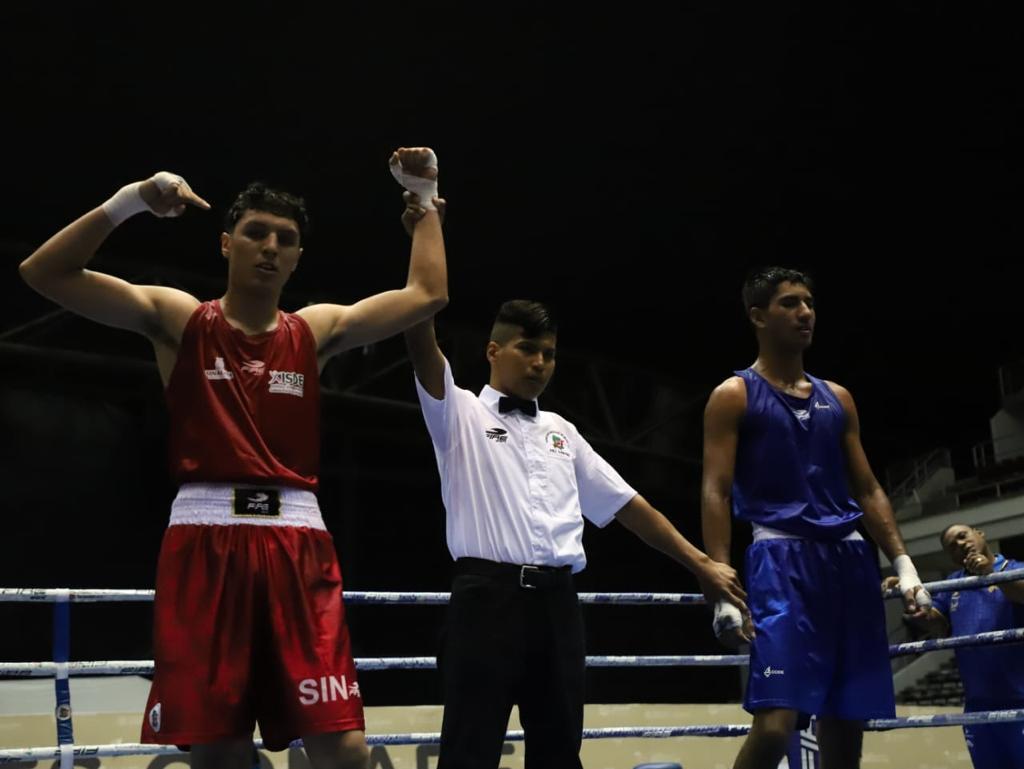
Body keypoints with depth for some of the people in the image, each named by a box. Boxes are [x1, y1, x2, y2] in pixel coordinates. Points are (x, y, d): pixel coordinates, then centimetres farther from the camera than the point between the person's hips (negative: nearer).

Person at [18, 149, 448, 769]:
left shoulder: (317, 330, 14)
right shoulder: (179, 318, 7)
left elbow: (427, 294, 17)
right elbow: (45, 273, -1)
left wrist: (425, 196, 17)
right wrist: (130, 202, -11)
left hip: (297, 541, 2)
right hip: (206, 539, -1)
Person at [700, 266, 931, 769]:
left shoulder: (837, 399, 19)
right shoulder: (735, 396, 3)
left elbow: (867, 490, 19)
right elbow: (715, 493, -6)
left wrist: (903, 563, 6)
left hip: (850, 561, 6)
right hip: (783, 561, -6)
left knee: (845, 727, 6)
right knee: (776, 725, -19)